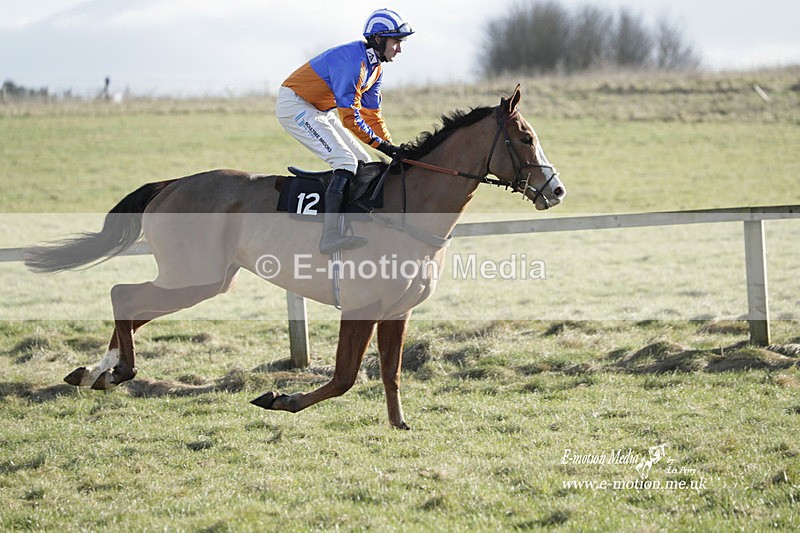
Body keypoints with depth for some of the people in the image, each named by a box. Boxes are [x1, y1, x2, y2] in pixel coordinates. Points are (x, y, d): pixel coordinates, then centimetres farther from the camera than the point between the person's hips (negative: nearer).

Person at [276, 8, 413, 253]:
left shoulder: (375, 67, 6)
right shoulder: (353, 61, -26)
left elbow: (371, 113, 12)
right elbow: (349, 116, -27)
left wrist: (392, 148, 3)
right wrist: (381, 144, -26)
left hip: (320, 110, 11)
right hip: (294, 105, -11)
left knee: (364, 164, 8)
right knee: (345, 162, -23)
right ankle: (329, 235, -31)